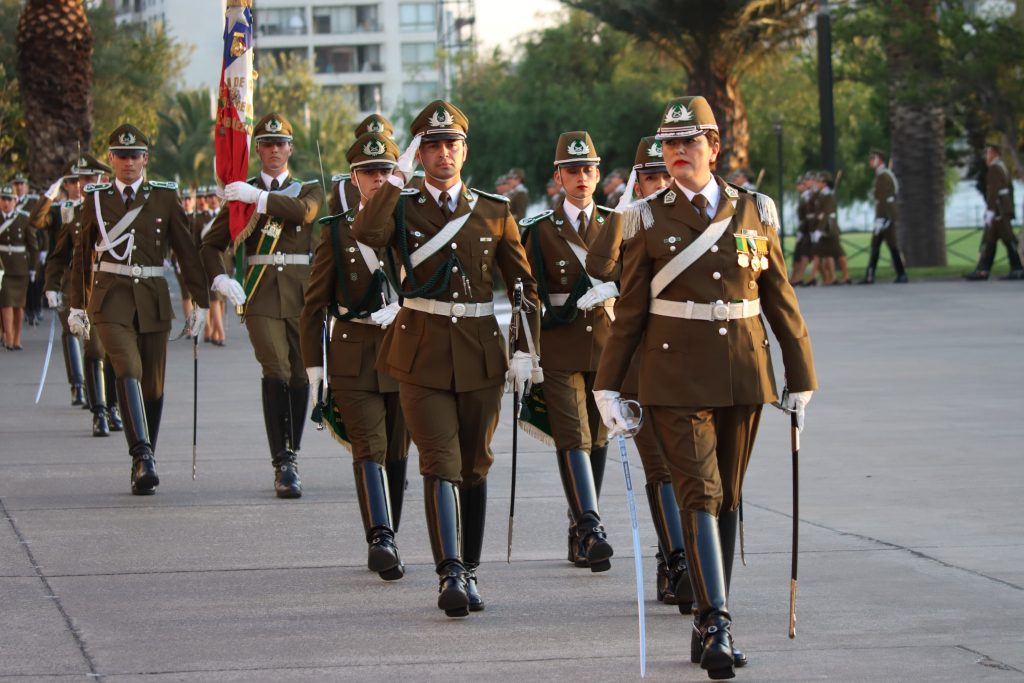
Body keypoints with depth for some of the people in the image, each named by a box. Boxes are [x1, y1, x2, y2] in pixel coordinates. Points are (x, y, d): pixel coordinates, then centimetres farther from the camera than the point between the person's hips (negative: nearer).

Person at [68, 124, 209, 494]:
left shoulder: (165, 196, 5)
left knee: (153, 384, 5)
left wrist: (200, 300, 4)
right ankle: (143, 458, -30)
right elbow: (82, 254, 13)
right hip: (110, 298, -2)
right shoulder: (96, 198, 6)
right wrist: (76, 306, 13)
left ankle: (145, 464, 18)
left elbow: (187, 251, 7)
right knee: (128, 371, -21)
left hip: (153, 299, 2)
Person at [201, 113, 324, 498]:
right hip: (260, 293, -2)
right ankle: (283, 465, -21)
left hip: (301, 291, 2)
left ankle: (291, 455, 21)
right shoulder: (240, 193, 12)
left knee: (300, 376, 5)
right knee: (276, 371, -16)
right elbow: (211, 245, 12)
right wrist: (219, 279, -6)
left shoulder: (309, 189, 12)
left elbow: (304, 211, -13)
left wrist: (258, 196, -20)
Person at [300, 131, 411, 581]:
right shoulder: (337, 232, 4)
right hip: (353, 357, -2)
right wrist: (313, 367, 1)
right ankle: (381, 540, -25)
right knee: (369, 448, -14)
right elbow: (315, 305, 7)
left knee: (396, 453, 8)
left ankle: (384, 543, 19)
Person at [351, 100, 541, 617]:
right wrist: (398, 177, -16)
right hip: (423, 355, -2)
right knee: (441, 463, -13)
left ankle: (469, 571, 20)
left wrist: (526, 350, 2)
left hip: (480, 355, 2)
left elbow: (524, 285, 10)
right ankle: (450, 574, -20)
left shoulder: (495, 212, 6)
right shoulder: (402, 207, 2)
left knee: (474, 466, 9)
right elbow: (366, 234, -22)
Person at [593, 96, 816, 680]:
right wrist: (609, 387, 0)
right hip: (678, 376, -3)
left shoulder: (754, 213, 6)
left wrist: (802, 375, 10)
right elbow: (630, 310, 3)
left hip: (743, 375, 3)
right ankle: (717, 626, -19)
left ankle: (711, 627, 16)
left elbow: (780, 299, 10)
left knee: (728, 498, 8)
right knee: (700, 493, -13)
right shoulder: (649, 219, 1)